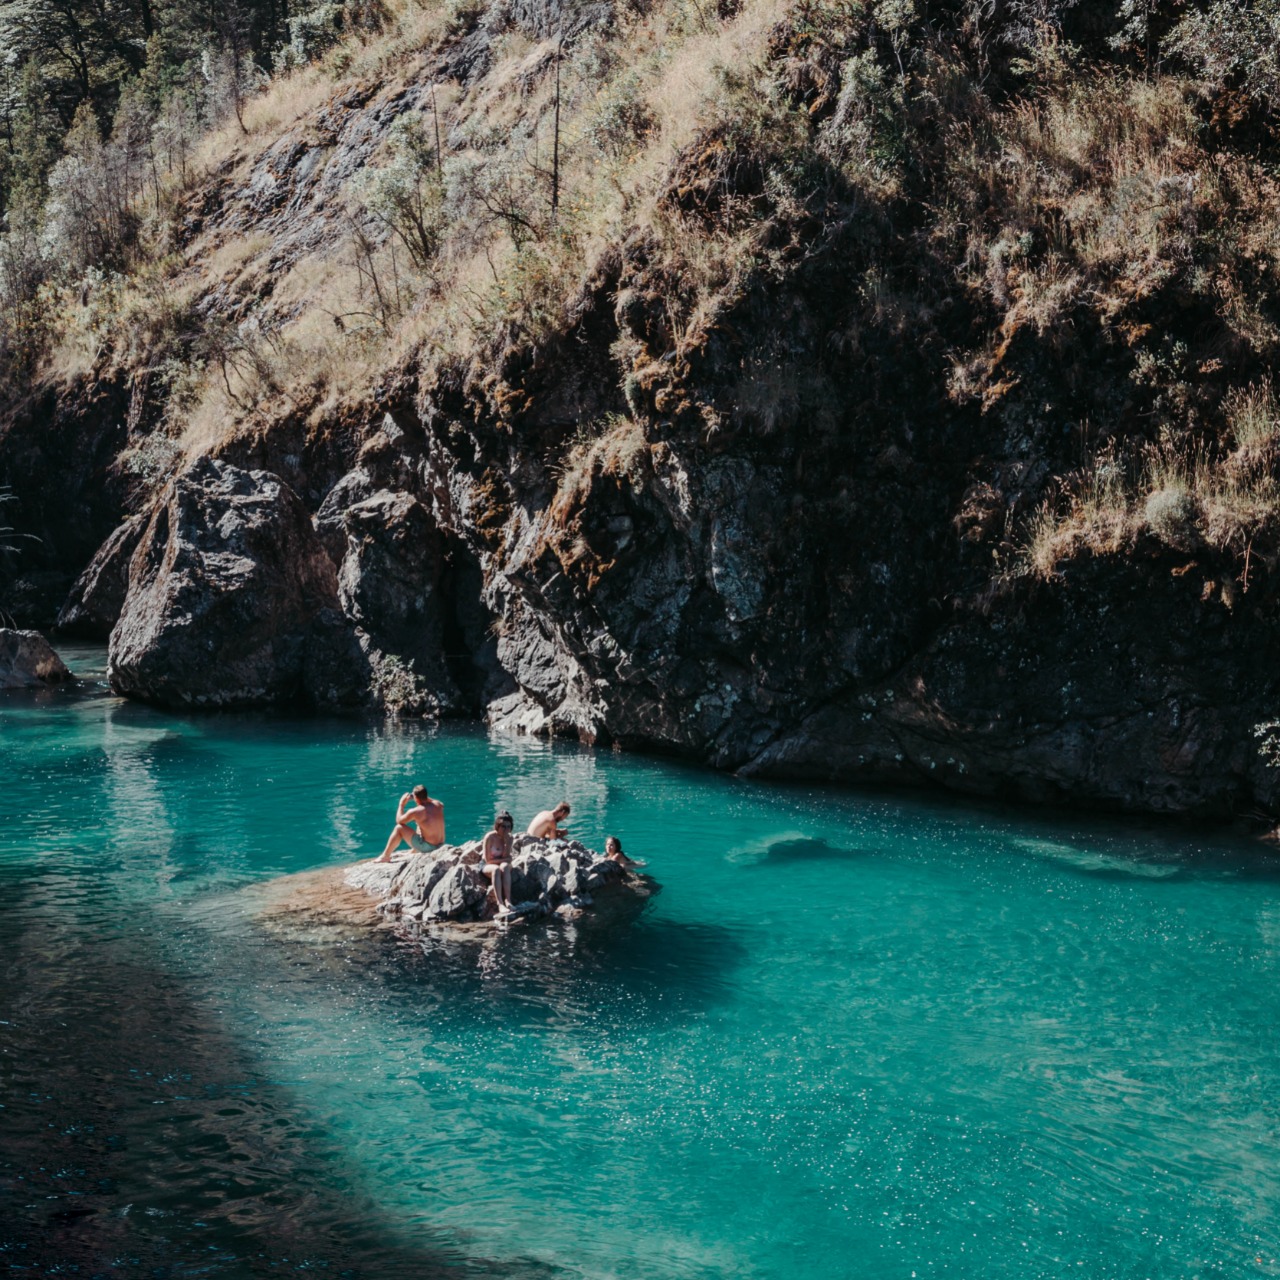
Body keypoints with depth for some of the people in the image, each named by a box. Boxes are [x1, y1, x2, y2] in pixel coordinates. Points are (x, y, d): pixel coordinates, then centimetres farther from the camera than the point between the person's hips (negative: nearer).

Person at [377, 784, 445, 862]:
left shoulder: (415, 812, -18)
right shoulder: (438, 805, -2)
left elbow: (399, 821, 0)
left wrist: (401, 804, 8)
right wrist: (425, 797, 19)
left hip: (427, 847, -7)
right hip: (440, 845, 7)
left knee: (399, 828, 4)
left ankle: (385, 856, 15)